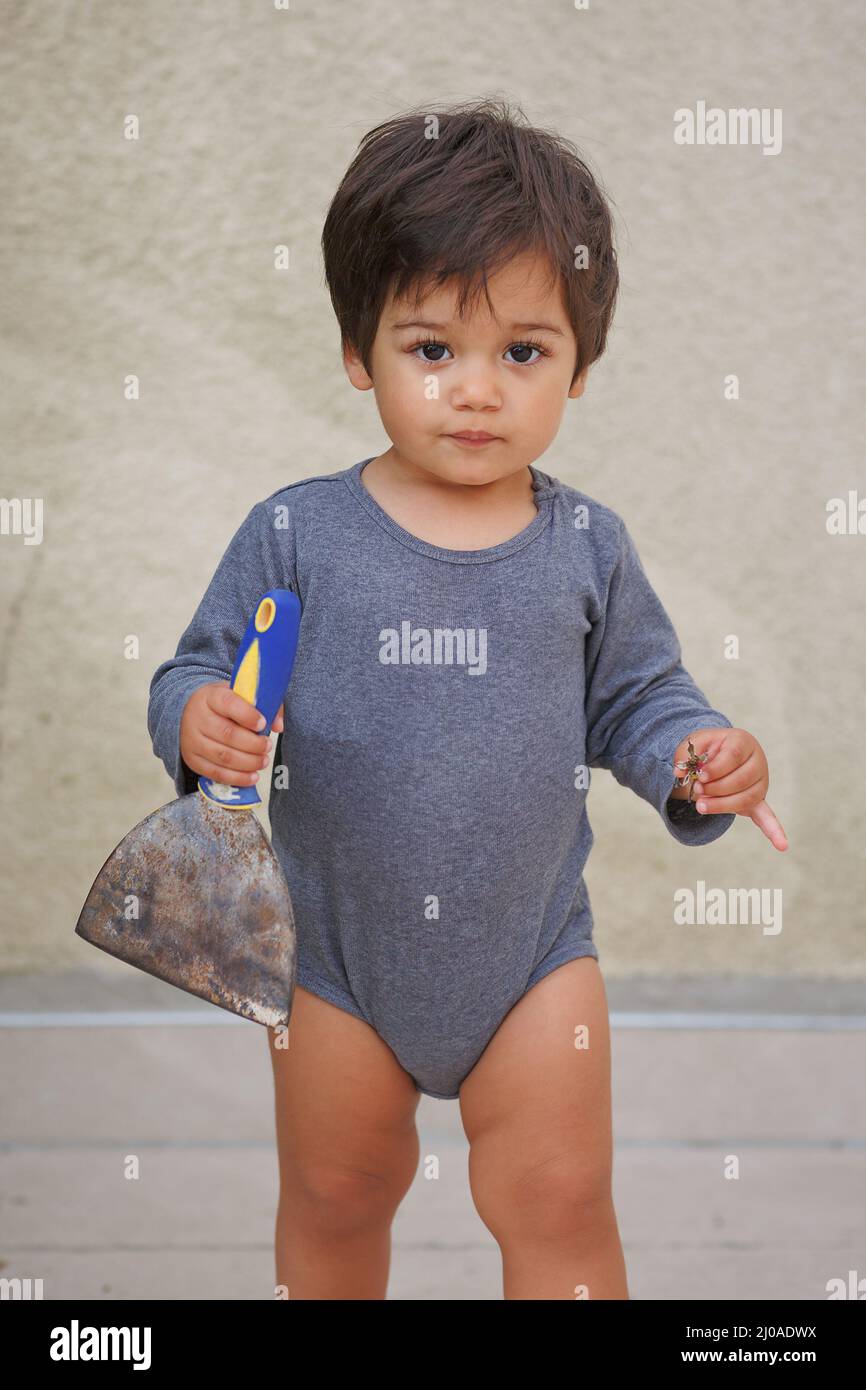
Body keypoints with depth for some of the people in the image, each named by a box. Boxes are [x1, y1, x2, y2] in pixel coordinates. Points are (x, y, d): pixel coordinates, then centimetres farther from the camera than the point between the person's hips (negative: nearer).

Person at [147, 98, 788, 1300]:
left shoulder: (587, 547, -6)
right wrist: (199, 721, -26)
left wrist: (696, 756, -16)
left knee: (560, 1208, 7)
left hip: (533, 947, 0)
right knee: (335, 1203, 19)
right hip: (337, 943, 0)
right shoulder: (295, 535, -11)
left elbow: (634, 696, 4)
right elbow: (196, 671, -4)